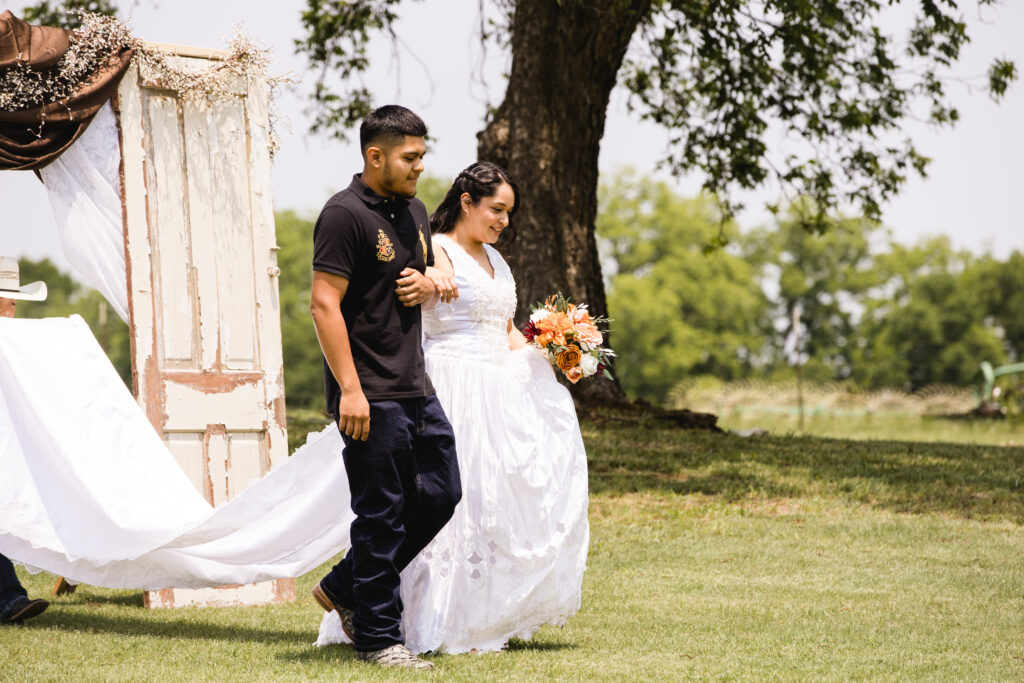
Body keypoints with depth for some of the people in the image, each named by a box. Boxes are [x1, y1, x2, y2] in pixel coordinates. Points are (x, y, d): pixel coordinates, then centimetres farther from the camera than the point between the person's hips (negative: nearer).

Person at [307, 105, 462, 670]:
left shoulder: (414, 212, 15)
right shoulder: (345, 215, -12)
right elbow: (324, 304, -16)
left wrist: (428, 286, 3)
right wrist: (349, 389, -21)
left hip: (416, 389, 9)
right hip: (371, 398, -9)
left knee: (440, 495, 10)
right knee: (381, 513, -4)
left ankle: (343, 588, 23)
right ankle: (377, 638, 6)